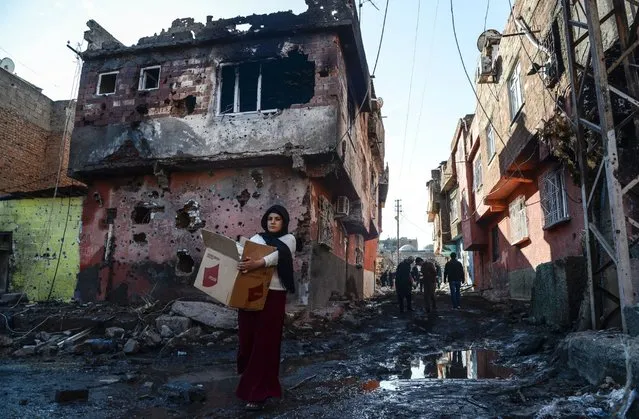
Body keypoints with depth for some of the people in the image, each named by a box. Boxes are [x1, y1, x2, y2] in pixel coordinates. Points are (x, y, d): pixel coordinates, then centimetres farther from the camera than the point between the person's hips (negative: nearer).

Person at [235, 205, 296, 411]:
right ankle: (249, 383, 33)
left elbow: (280, 254, -17)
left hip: (273, 295, -4)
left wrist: (258, 263, -34)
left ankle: (258, 392, 7)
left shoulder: (288, 239, 3)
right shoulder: (256, 238, 16)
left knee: (265, 342, -2)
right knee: (247, 337, 7)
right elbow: (242, 256, 10)